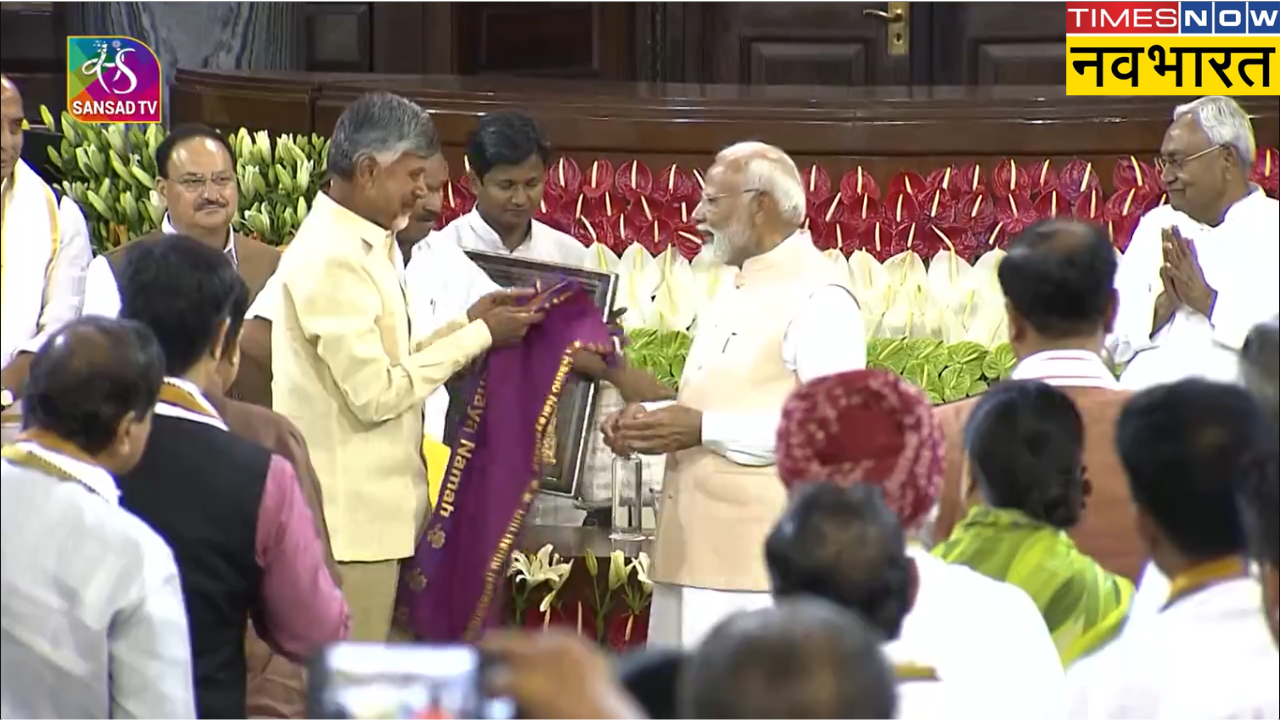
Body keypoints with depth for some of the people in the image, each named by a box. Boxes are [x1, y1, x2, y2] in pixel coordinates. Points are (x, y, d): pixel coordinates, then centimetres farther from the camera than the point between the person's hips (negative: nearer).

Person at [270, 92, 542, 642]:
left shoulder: (365, 246, 14)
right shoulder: (331, 259, -18)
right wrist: (478, 336, -13)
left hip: (371, 508, 10)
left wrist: (466, 323, 7)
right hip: (349, 514, -10)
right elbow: (376, 393, -20)